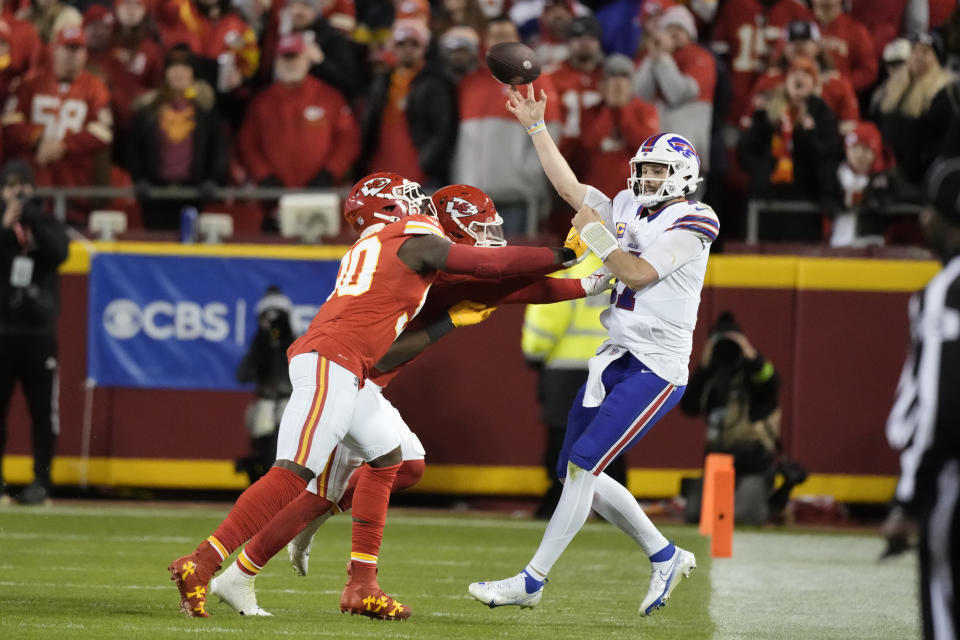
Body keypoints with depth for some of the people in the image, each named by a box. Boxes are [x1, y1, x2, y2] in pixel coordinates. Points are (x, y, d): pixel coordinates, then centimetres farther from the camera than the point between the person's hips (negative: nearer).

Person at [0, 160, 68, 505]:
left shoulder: (48, 225, 10)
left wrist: (32, 217, -13)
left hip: (39, 331, 0)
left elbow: (59, 252, -9)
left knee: (43, 409, -2)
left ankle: (41, 481, 3)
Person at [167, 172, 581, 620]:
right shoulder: (415, 241, 3)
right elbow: (491, 265, 3)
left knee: (386, 458, 20)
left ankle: (361, 586, 16)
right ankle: (200, 565, -25)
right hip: (332, 364, -10)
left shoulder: (365, 248, 26)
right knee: (293, 475, -17)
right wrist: (561, 256, 11)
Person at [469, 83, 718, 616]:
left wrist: (596, 234, -13)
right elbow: (571, 188, 19)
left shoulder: (692, 223, -9)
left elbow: (638, 274, -16)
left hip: (656, 370, -9)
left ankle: (532, 582, -10)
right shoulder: (629, 210, 14)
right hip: (616, 358, 9)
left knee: (582, 466, -14)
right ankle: (666, 557, 21)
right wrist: (537, 128, 18)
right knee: (580, 473, 8)